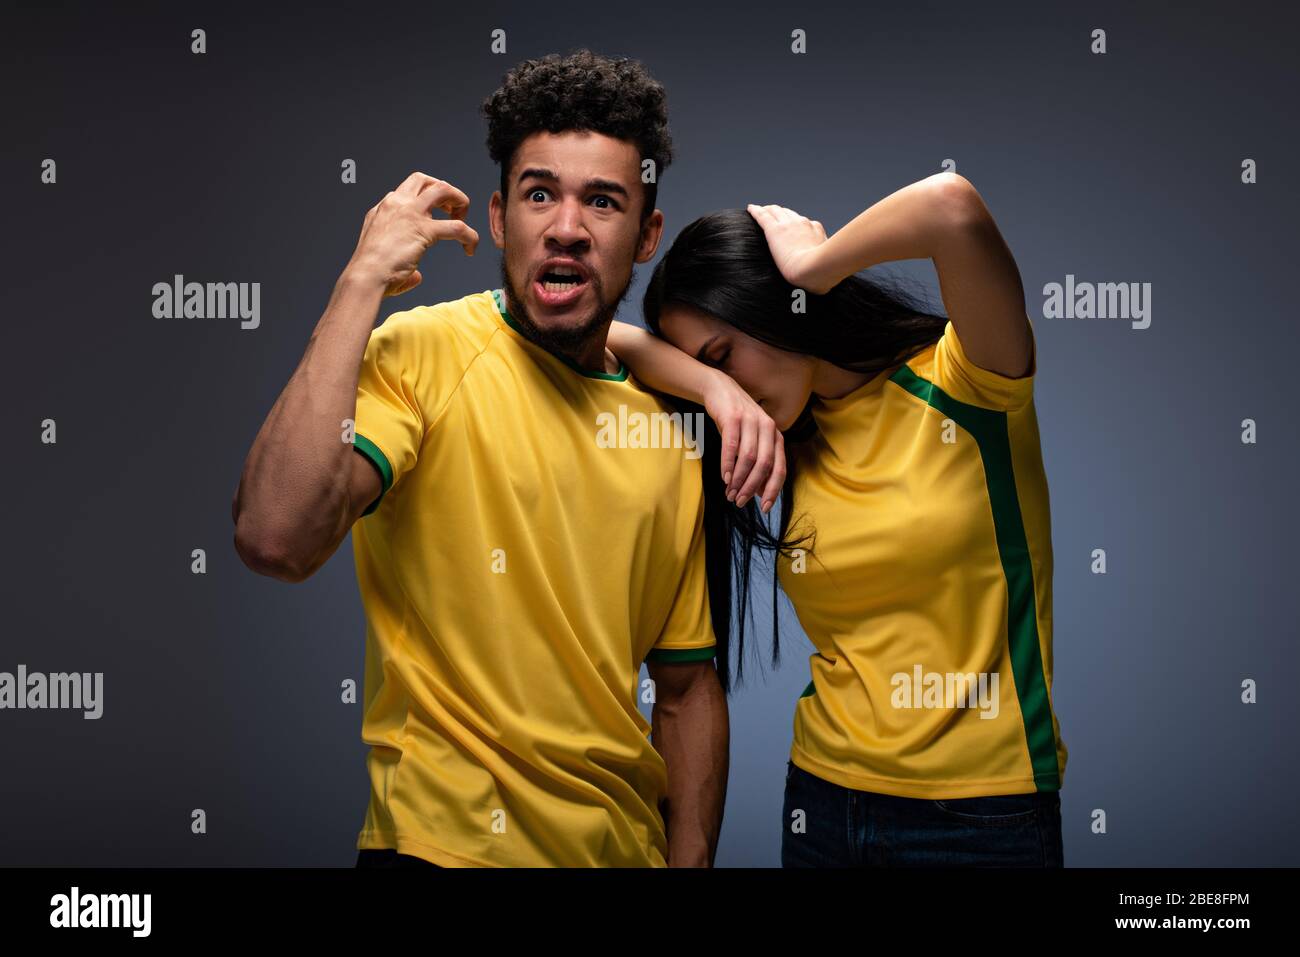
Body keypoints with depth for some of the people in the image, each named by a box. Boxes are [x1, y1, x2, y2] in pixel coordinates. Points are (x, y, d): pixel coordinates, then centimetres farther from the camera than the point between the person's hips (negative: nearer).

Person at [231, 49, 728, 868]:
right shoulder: (420, 353, -13)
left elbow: (687, 686, 7)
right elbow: (276, 539, -31)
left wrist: (692, 858, -1)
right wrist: (362, 282, -26)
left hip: (628, 845, 6)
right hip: (446, 840, -5)